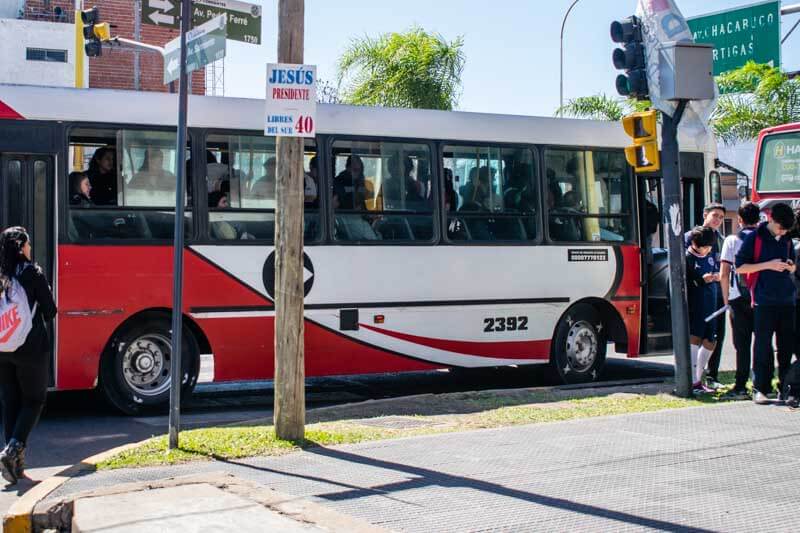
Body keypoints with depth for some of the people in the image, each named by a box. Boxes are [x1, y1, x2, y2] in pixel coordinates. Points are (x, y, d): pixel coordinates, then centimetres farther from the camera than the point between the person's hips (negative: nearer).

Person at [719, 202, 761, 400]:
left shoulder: (732, 240, -2)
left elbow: (723, 275, -5)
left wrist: (726, 298, 5)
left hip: (739, 297, -1)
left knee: (742, 344, 1)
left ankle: (741, 387, -1)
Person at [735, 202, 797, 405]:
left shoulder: (787, 240, 14)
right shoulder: (754, 238, -2)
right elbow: (739, 267, -6)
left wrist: (790, 266, 1)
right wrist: (768, 265, -15)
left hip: (786, 299, 5)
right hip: (764, 301, -5)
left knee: (787, 345, 6)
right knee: (763, 346, -2)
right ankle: (760, 389, 3)